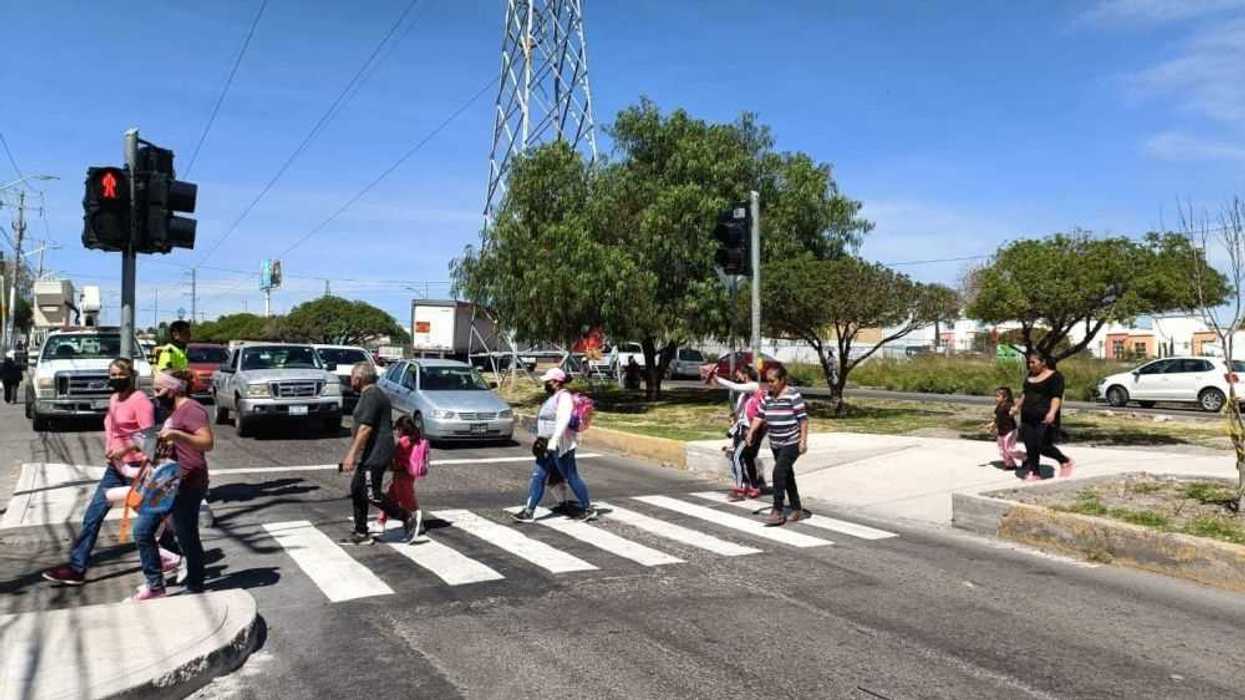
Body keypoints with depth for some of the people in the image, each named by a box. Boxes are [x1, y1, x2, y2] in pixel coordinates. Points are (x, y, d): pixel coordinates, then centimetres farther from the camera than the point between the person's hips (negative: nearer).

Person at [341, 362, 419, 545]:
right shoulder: (377, 394, 18)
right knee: (357, 489, 14)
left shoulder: (370, 396, -15)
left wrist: (352, 454, -23)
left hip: (374, 456, -11)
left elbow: (365, 428, -23)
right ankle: (361, 533, 19)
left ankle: (408, 518, -2)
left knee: (372, 494, -8)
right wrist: (390, 457, 26)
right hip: (372, 455, 11)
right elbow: (387, 426, 22)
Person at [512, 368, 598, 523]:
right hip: (549, 446, 10)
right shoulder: (554, 397, 16)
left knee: (572, 478, -1)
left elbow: (563, 420, -26)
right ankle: (529, 512, 6)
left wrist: (553, 440, -34)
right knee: (537, 477, 4)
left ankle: (589, 510, 12)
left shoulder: (564, 397, -14)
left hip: (560, 446, -10)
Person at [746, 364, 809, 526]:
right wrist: (751, 432, -4)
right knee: (787, 476, 14)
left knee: (778, 473, -16)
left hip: (791, 443, -7)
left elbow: (803, 418, -13)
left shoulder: (793, 395, -12)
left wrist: (803, 441, -16)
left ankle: (777, 512, -10)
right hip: (775, 444, 7)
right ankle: (797, 509, 25)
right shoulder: (767, 397, 7)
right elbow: (759, 416, 10)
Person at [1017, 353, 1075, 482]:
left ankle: (1065, 461, 18)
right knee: (1030, 448, 2)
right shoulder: (1030, 375, 13)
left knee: (1044, 448, -7)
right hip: (1028, 418, 7)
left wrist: (1052, 412, -33)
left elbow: (1057, 397, -19)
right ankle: (1035, 474, 9)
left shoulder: (1055, 376, -9)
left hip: (1045, 419, -7)